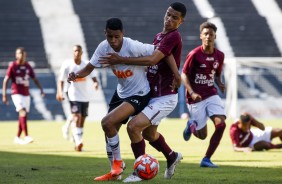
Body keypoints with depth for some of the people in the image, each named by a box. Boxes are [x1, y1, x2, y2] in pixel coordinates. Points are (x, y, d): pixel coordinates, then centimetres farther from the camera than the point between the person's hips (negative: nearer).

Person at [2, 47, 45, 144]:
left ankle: (17, 138, 22)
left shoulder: (28, 66, 8)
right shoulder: (12, 66, -5)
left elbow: (35, 79, 15)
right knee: (23, 112, -22)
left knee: (23, 116, 8)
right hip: (17, 94, -6)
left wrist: (41, 89, 1)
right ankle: (26, 136, -28)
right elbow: (5, 80, -6)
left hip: (26, 94, 6)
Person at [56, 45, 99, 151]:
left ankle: (77, 144, 20)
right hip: (74, 96, -4)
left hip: (85, 97, 4)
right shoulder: (67, 66, -6)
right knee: (77, 117, -20)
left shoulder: (87, 65, 2)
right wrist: (60, 92, -18)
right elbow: (61, 80, -3)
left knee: (82, 120, 9)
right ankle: (78, 142, -27)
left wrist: (96, 83, -24)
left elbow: (93, 77, -1)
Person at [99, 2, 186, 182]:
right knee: (149, 133, 25)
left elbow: (152, 60, -27)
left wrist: (121, 60, -26)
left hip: (165, 98, -10)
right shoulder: (159, 36, 12)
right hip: (152, 95, 10)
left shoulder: (173, 37, -17)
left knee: (133, 126, -20)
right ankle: (172, 157, 51)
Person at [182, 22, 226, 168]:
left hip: (211, 95, 4)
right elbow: (184, 75, -9)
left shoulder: (219, 56, 3)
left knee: (221, 124, -17)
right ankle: (191, 125, 39)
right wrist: (192, 93, -22)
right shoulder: (195, 54, -13)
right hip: (196, 98, -4)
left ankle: (206, 159, -3)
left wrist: (220, 84, -6)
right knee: (202, 135, 0)